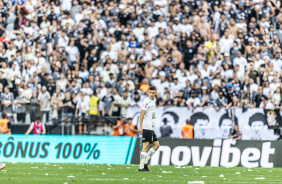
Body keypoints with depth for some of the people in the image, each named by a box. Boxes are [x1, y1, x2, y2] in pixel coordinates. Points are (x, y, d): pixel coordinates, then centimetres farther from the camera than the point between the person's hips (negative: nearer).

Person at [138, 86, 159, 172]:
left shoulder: (153, 102, 19)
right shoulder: (146, 102, -10)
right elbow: (142, 114, -15)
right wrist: (140, 127, -20)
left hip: (151, 128, 10)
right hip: (146, 127, -10)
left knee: (156, 145, 10)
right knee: (146, 147, -10)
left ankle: (145, 162, 11)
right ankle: (142, 167, -9)